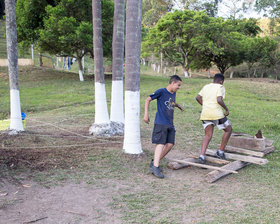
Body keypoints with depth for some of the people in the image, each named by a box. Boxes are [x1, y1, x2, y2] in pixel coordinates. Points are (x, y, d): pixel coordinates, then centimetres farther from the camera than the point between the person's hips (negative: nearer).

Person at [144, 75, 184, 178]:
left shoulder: (173, 93, 14)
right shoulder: (161, 91, -8)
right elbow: (148, 99, -3)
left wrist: (178, 105, 17)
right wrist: (146, 114, -10)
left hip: (170, 123, 8)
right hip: (160, 123, -7)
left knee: (170, 144, 0)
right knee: (160, 144, -14)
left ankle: (154, 162, 12)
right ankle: (155, 167, -17)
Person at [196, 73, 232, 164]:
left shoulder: (206, 87, 17)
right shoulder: (220, 87, -2)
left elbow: (198, 97, 12)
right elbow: (219, 100, -16)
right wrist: (226, 109, -5)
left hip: (205, 114, 6)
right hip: (216, 114, -6)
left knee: (208, 135, 10)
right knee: (228, 129, 16)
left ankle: (202, 156, -7)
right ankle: (221, 152, 16)